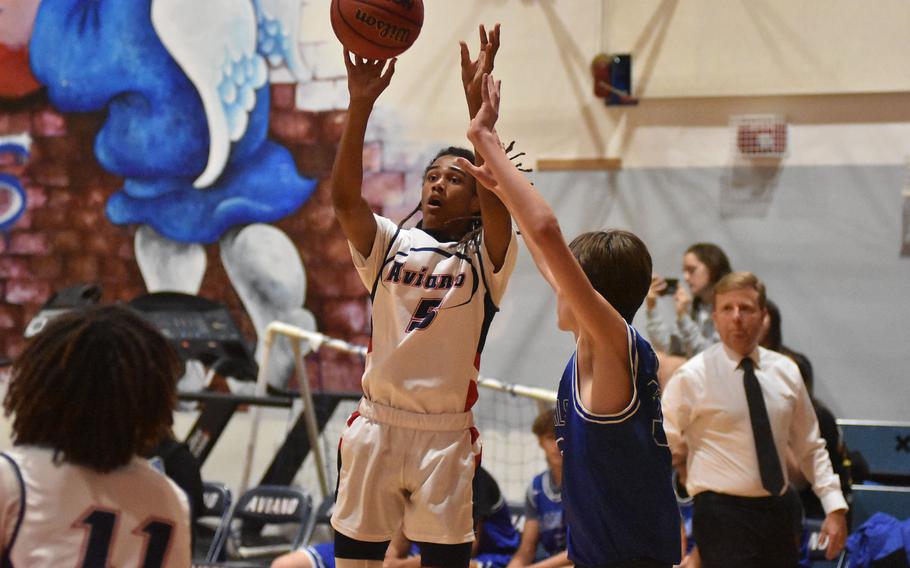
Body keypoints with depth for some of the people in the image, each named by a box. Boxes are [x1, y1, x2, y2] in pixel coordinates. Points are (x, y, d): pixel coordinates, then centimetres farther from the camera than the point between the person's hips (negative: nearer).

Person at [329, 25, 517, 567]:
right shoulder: (390, 244, 7)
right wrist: (361, 103, -20)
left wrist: (477, 100, -28)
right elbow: (345, 197, -10)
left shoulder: (485, 258, 0)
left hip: (446, 435, -2)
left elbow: (496, 197, -19)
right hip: (377, 425, 2)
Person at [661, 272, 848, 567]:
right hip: (723, 515, -5)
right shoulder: (692, 377, -7)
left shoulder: (785, 371, 7)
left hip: (780, 510, 5)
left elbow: (809, 447, 14)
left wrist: (835, 507, 7)